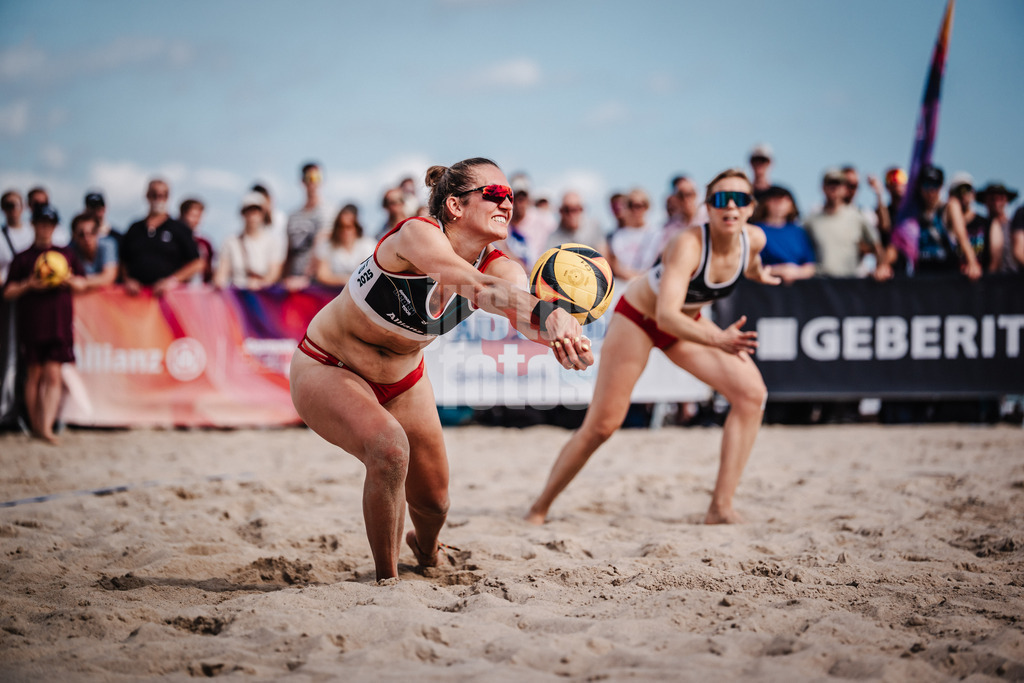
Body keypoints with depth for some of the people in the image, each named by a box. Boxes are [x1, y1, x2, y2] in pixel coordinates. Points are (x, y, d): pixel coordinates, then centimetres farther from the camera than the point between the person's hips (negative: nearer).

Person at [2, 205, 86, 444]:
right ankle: (35, 425, 10)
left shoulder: (67, 254, 13)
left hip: (59, 324, 1)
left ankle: (47, 426, -12)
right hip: (31, 324, -1)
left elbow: (82, 284, 17)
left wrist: (70, 281, -4)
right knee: (34, 375, 3)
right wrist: (29, 285, -14)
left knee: (53, 376, -8)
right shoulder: (23, 258, 7)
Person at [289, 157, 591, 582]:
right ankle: (387, 579, -12)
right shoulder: (418, 234, -32)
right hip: (327, 369, -6)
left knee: (433, 502, 11)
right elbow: (477, 287, -51)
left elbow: (521, 310, -39)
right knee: (388, 447, -33)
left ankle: (425, 552, 50)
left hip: (402, 379, 6)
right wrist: (550, 313, -68)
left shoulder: (499, 267, -17)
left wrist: (557, 329, -64)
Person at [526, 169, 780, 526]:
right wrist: (716, 340, -61)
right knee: (602, 424, -8)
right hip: (638, 318, -6)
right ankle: (539, 508, 10)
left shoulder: (754, 239, -18)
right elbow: (666, 315, -47)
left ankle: (721, 507, -13)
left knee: (752, 393, -14)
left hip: (688, 323, 6)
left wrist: (759, 273, 31)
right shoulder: (688, 245, -37)